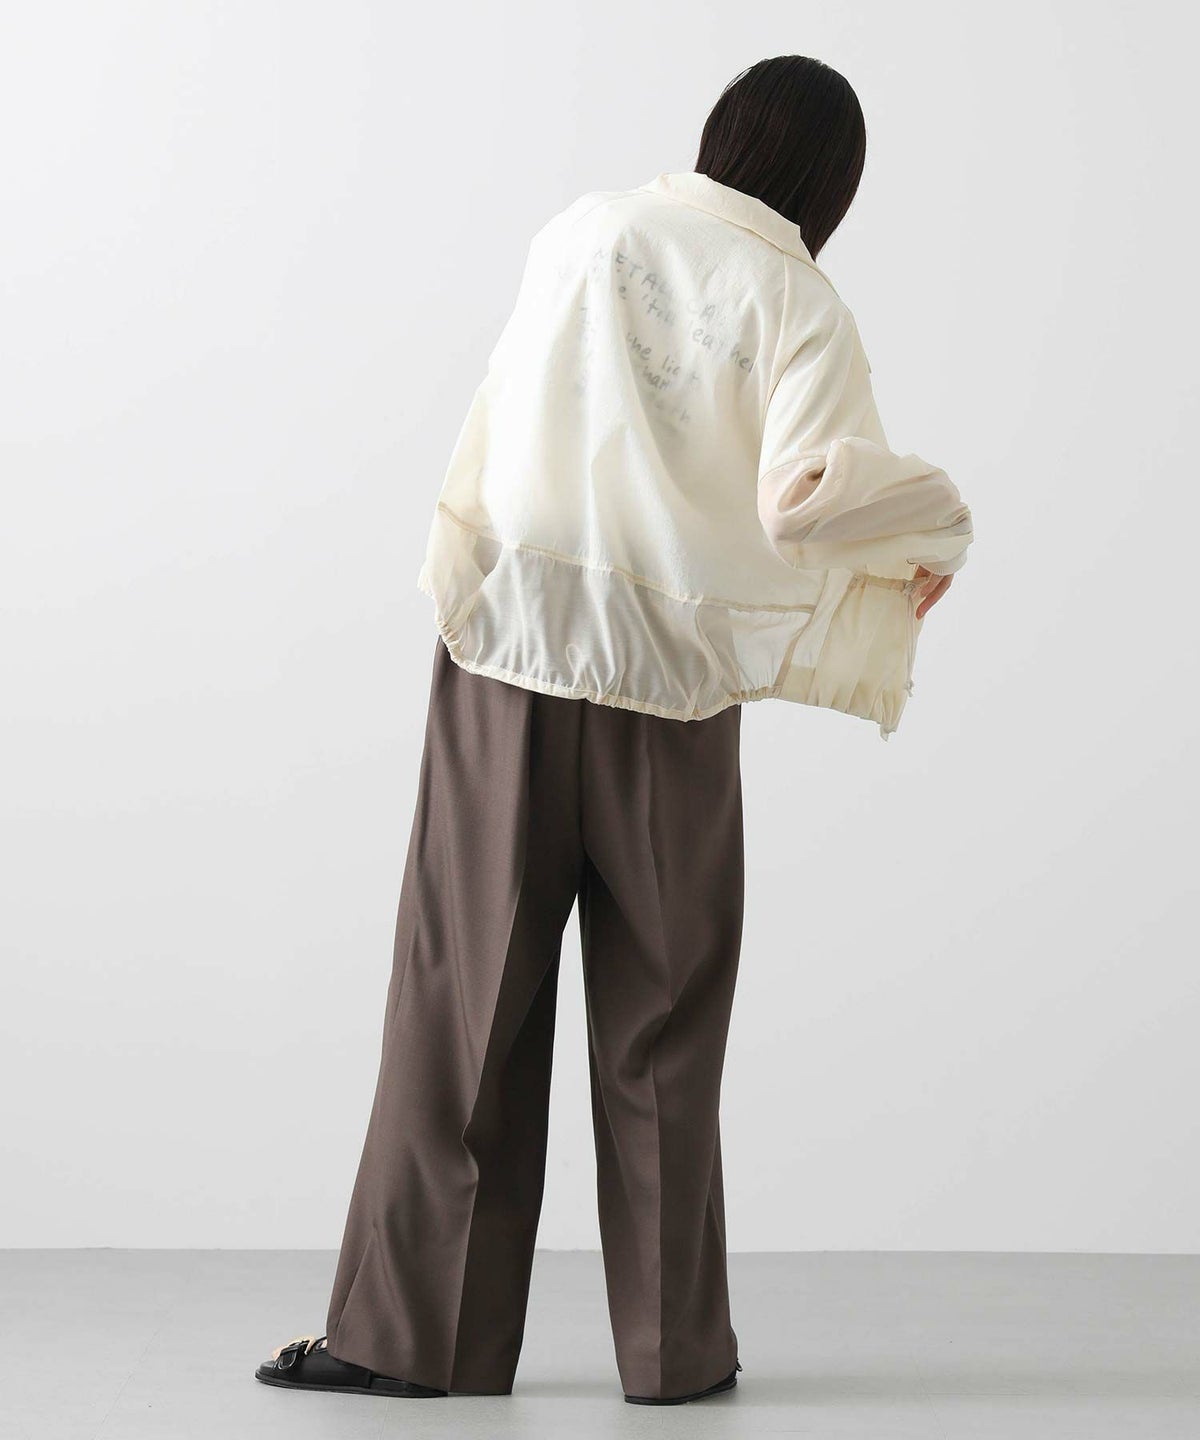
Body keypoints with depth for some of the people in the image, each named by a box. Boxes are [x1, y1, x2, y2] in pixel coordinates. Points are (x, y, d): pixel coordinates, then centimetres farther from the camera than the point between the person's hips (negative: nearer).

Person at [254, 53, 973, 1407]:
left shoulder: (582, 231, 7)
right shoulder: (801, 308, -2)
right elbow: (809, 497, -13)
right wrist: (935, 524, 5)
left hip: (510, 646, 2)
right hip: (670, 682, -1)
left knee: (467, 990, 6)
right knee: (659, 1018, 9)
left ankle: (416, 1327, 10)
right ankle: (672, 1342, 16)